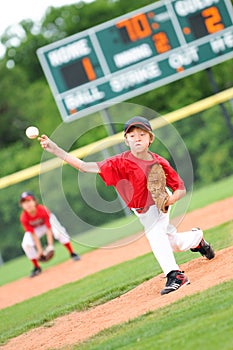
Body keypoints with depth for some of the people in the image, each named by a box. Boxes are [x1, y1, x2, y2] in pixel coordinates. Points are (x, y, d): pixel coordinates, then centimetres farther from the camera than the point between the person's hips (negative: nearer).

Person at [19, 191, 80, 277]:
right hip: (35, 228, 2)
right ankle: (37, 267, -2)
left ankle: (72, 254, -14)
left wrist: (50, 246, -41)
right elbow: (33, 235, -26)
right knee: (26, 244, -19)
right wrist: (39, 249, -30)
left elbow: (48, 229, -33)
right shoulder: (24, 218, -31)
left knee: (59, 232, -30)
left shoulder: (43, 210, -35)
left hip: (49, 220, -2)